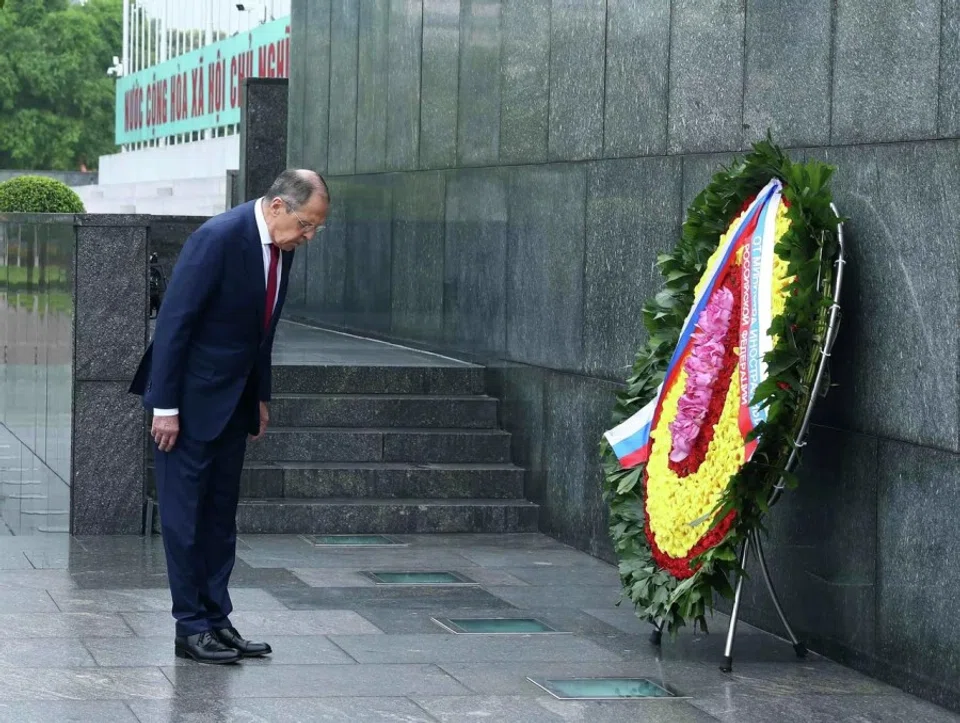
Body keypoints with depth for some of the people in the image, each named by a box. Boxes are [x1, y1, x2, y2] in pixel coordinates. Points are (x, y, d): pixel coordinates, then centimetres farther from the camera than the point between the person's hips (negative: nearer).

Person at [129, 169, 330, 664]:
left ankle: (216, 620, 15)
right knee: (185, 515, -1)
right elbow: (174, 321, -20)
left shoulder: (281, 245, 3)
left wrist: (261, 397, 15)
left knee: (221, 515, 10)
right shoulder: (219, 238, -22)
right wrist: (165, 407, -20)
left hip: (234, 399, 8)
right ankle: (192, 627, 3)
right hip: (191, 397, -8)